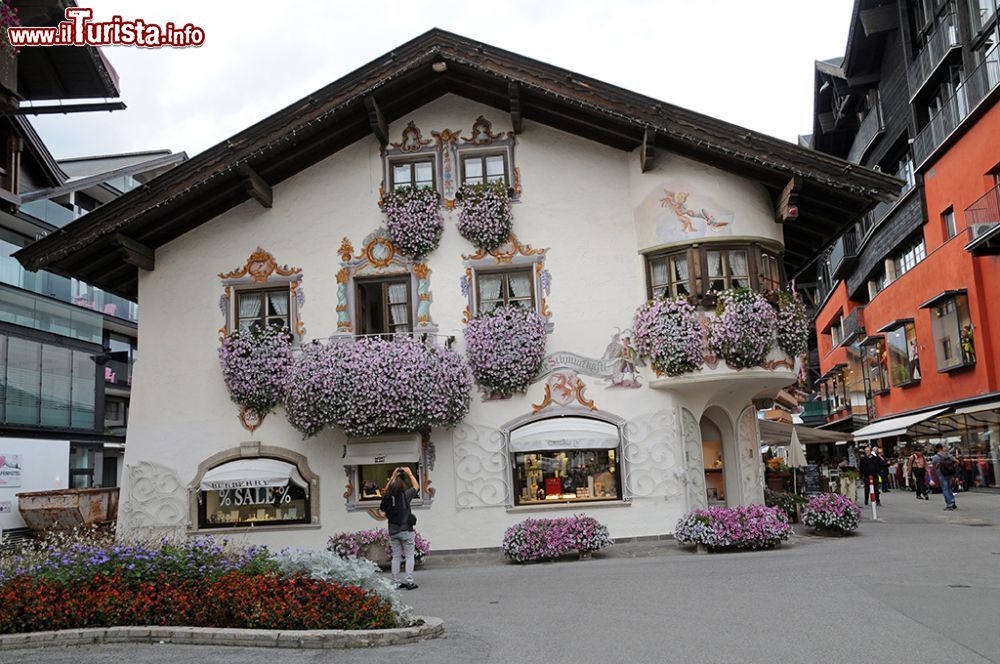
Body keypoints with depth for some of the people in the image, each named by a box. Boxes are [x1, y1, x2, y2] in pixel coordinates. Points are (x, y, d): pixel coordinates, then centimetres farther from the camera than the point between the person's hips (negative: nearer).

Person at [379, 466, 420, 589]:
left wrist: (393, 477, 19)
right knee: (409, 556, 4)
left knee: (396, 557, 10)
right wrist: (409, 473, 16)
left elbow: (386, 490, 17)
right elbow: (416, 486, 6)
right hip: (406, 531, -3)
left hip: (393, 532, 3)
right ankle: (409, 581, -2)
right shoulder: (405, 495, -12)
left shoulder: (387, 497, -7)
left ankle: (396, 582, 12)